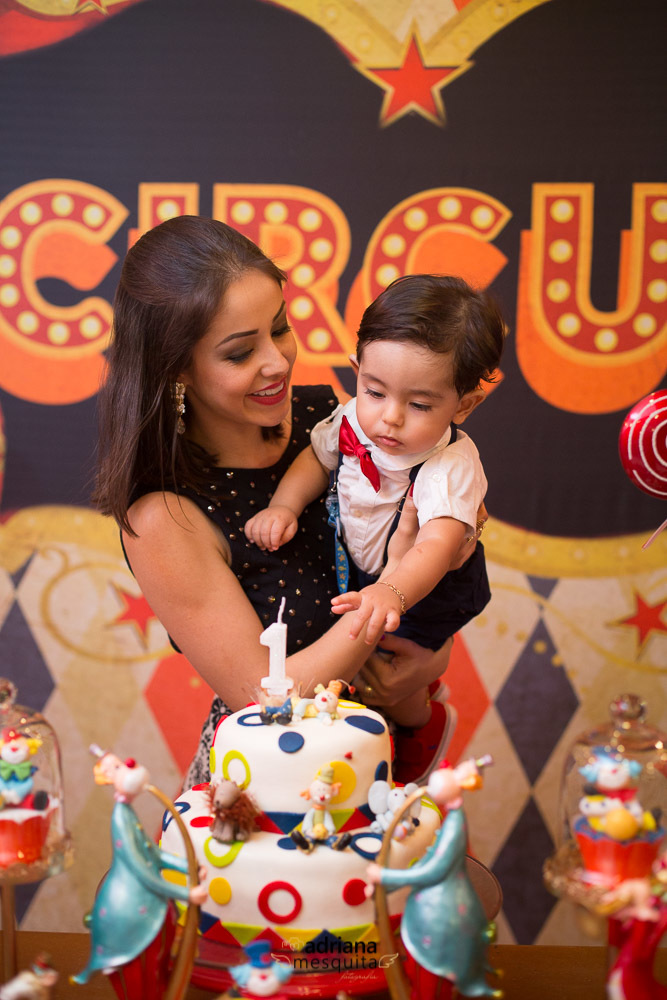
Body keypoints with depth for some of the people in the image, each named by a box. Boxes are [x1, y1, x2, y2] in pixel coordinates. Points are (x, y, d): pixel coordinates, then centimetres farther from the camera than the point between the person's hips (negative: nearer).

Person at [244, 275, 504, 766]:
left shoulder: (451, 468, -39)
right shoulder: (355, 420, -21)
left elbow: (436, 546, -52)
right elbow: (318, 457, -1)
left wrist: (391, 593, -70)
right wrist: (284, 506, -18)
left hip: (426, 585, -6)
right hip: (362, 564, 6)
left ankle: (420, 725, 31)